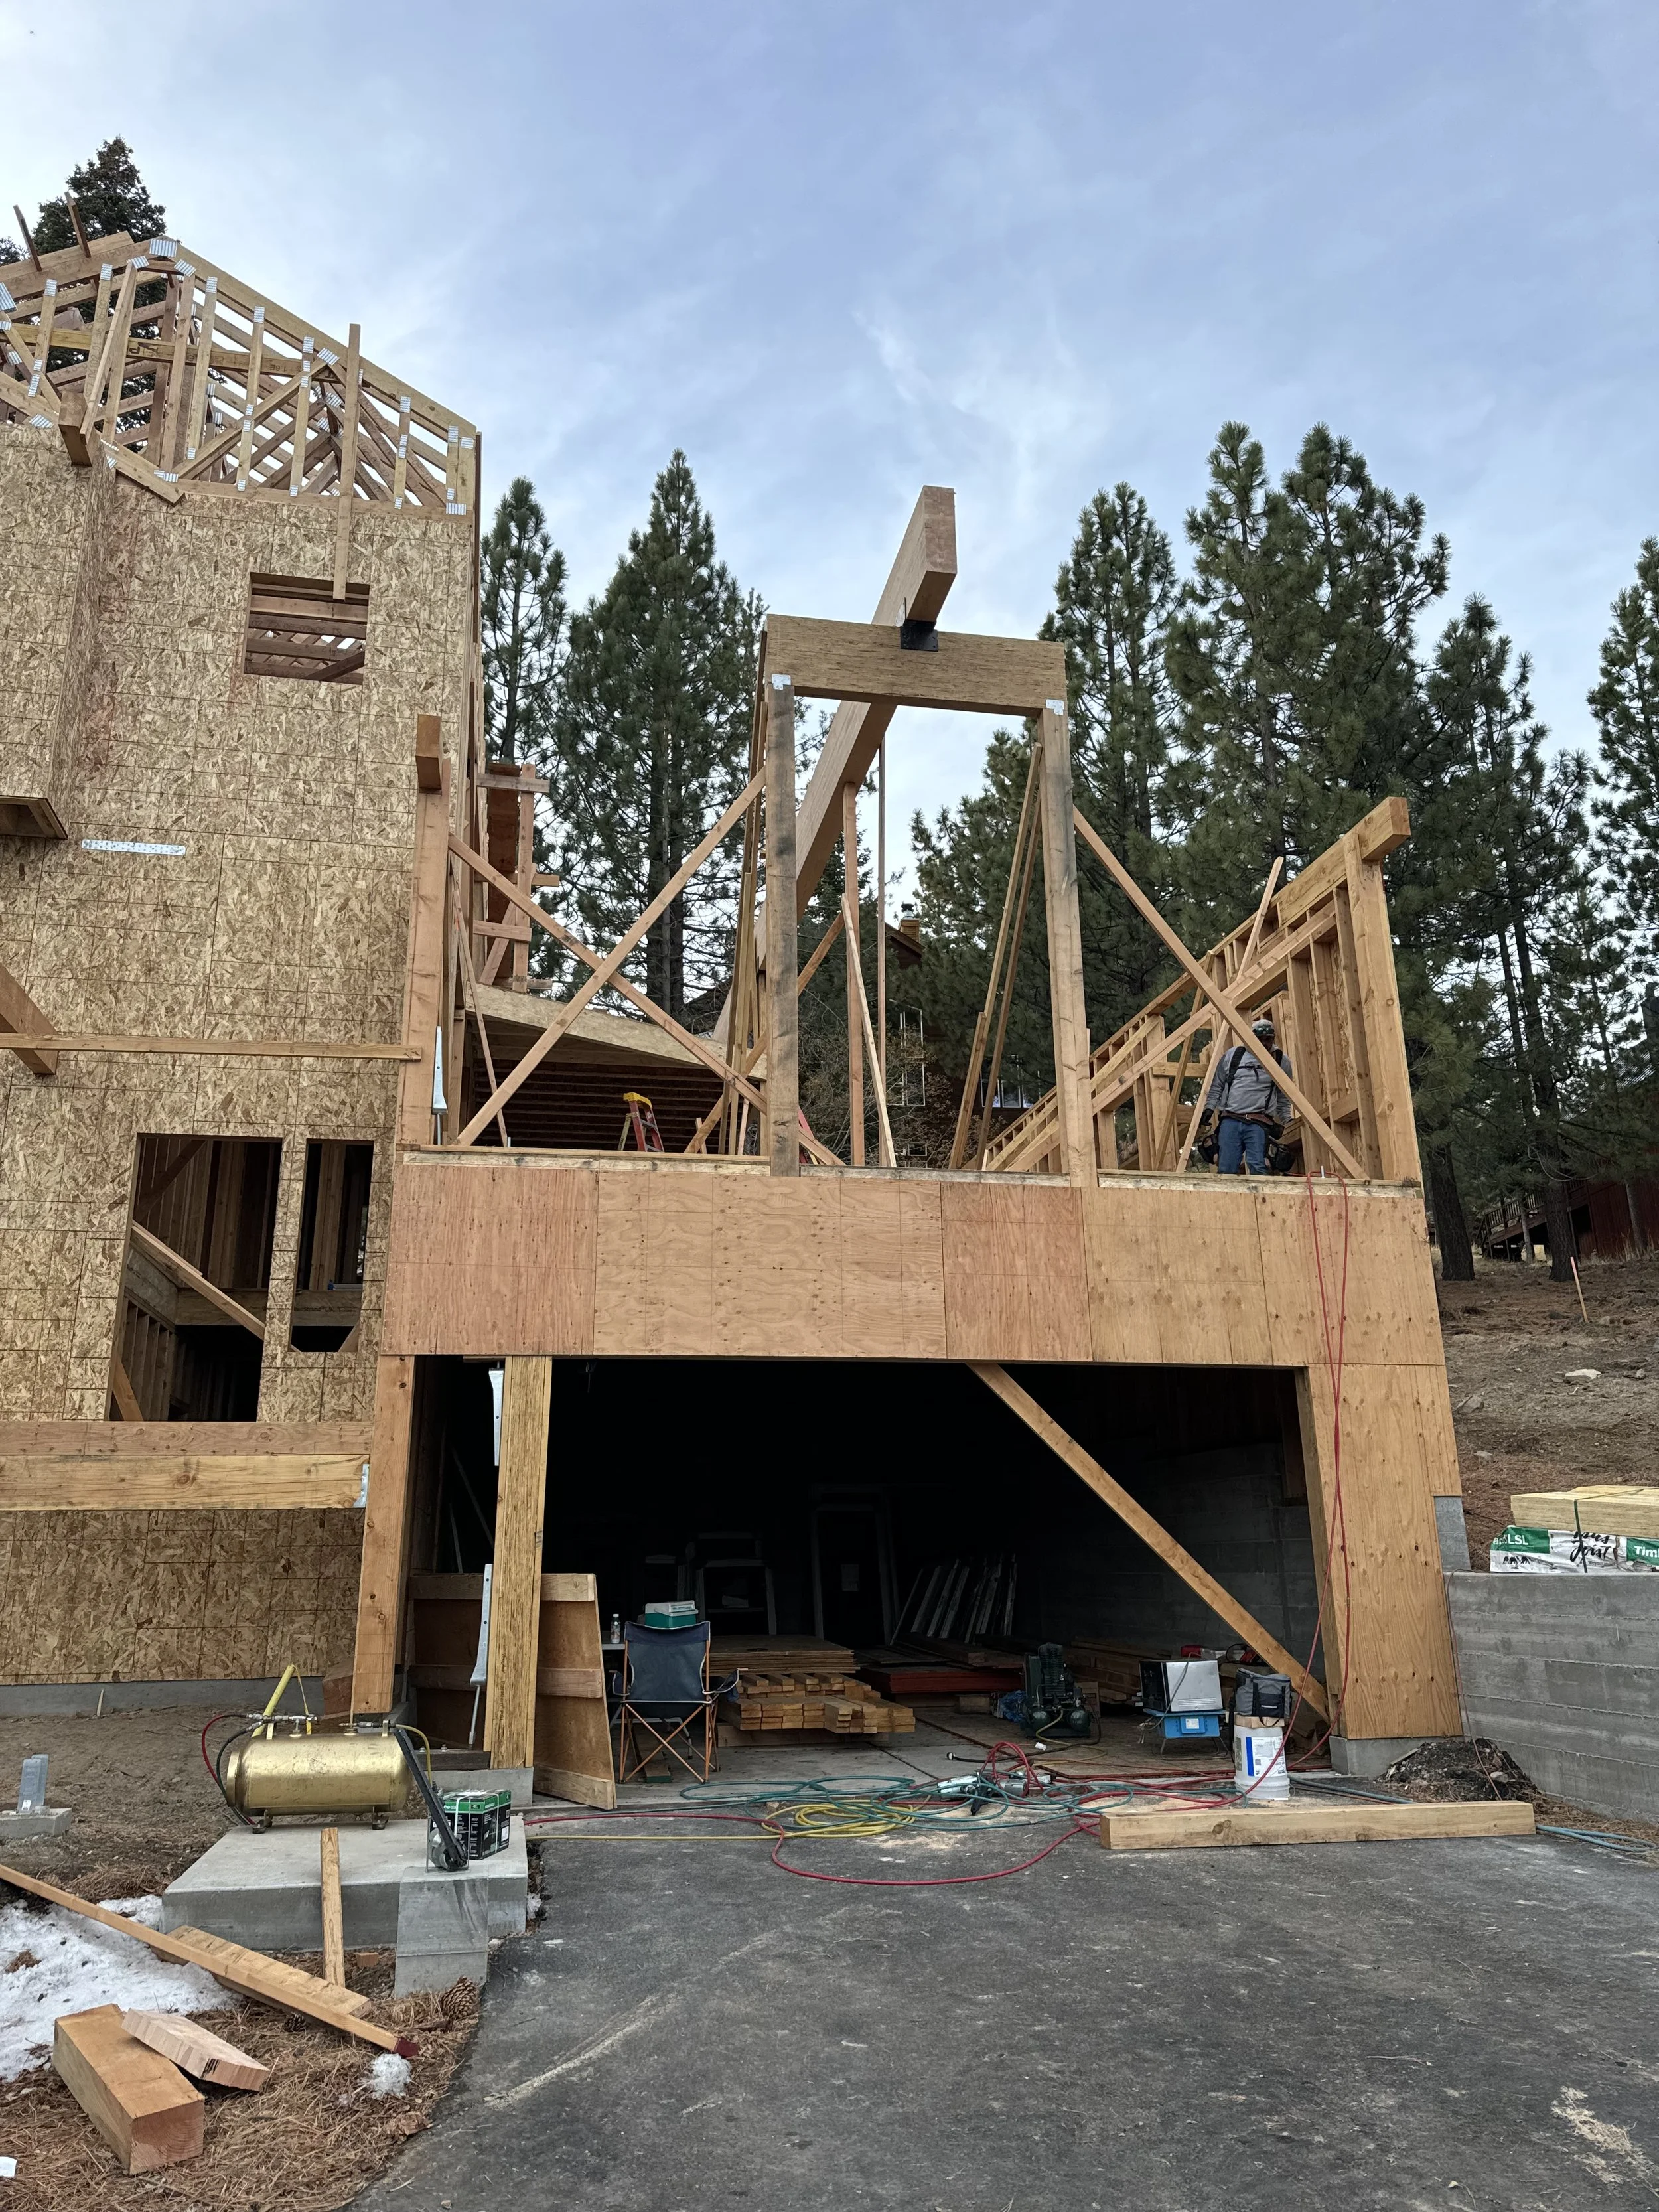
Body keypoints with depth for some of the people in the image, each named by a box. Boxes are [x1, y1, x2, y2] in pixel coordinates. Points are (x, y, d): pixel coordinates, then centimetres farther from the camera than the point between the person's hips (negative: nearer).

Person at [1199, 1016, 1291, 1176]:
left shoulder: (1281, 1061, 12)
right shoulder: (1232, 1055, 12)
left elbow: (1284, 1097, 21)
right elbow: (1217, 1086, 18)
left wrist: (1286, 1122, 17)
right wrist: (1208, 1108, 9)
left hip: (1258, 1124, -1)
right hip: (1230, 1121, 1)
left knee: (1258, 1167, -19)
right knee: (1226, 1169, -6)